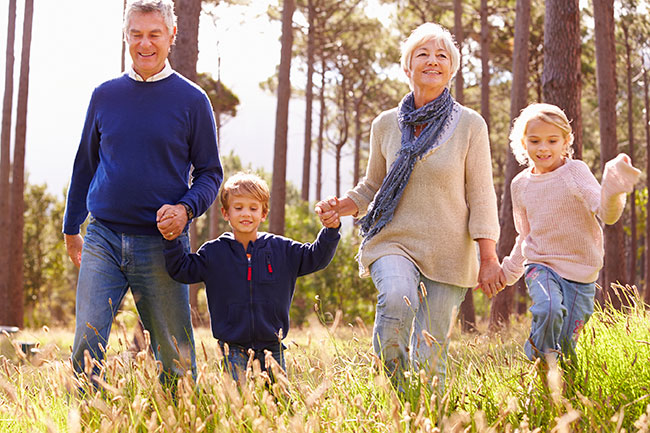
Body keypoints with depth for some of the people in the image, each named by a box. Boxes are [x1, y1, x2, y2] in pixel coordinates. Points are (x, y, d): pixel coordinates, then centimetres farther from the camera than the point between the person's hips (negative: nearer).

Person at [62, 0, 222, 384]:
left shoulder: (192, 100, 2)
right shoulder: (105, 95, 10)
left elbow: (210, 173, 6)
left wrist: (186, 208, -14)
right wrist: (71, 228, 19)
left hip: (162, 244, -2)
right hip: (102, 240, 2)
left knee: (176, 353, 4)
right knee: (87, 342, -8)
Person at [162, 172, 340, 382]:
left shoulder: (283, 250, 4)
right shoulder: (213, 252, 3)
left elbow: (316, 257, 5)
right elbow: (182, 269, 7)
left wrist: (330, 230, -11)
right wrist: (171, 240, -7)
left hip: (272, 347, 1)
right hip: (233, 349, -1)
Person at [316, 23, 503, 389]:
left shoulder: (470, 125, -1)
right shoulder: (386, 125, 6)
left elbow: (481, 196, -1)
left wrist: (489, 259, -7)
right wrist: (342, 206, -2)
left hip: (448, 252, -1)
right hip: (394, 240, 1)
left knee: (430, 355, 0)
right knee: (397, 301, -31)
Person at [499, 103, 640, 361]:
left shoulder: (575, 171, -10)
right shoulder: (520, 185, 4)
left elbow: (607, 214, -23)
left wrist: (612, 191, -44)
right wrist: (508, 272, 22)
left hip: (580, 272, -1)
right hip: (540, 265, 1)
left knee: (566, 346, 1)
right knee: (548, 309, -30)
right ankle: (540, 356, -5)